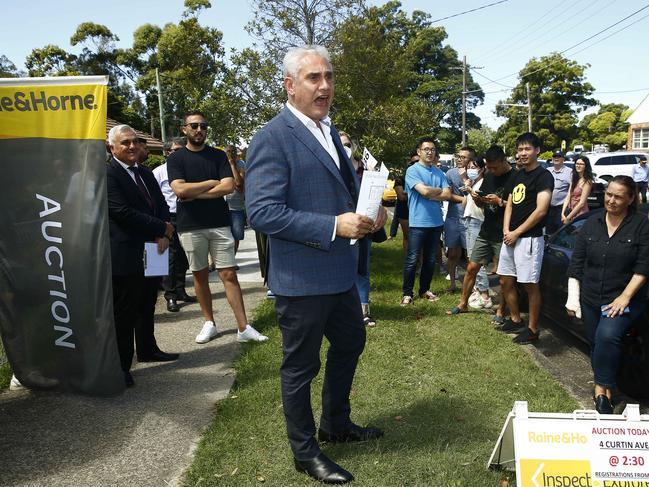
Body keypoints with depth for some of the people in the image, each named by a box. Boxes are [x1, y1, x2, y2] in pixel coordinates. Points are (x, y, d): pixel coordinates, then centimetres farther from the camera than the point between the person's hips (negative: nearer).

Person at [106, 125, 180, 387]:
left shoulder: (146, 173, 15)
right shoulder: (107, 174, -12)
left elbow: (161, 205, 12)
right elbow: (123, 212, -21)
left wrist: (163, 235, -6)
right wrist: (163, 228, -15)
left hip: (151, 252, 8)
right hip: (125, 256, -8)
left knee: (147, 308, 21)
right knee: (124, 313, 1)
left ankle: (148, 350, 36)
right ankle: (121, 366, 12)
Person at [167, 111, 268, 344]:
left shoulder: (218, 155, 7)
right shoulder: (176, 158, 3)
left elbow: (229, 186, -7)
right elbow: (179, 189, -12)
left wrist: (195, 194, -10)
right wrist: (212, 182, -6)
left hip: (219, 224, 0)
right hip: (190, 226, 0)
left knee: (229, 274, -2)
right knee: (200, 275, 9)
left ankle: (244, 328, -1)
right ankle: (209, 324, 22)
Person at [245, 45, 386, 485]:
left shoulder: (329, 130, 11)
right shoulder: (272, 138, -16)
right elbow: (262, 212, -24)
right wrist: (334, 226, -28)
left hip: (341, 272, 9)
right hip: (302, 278, -9)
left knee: (350, 345, 24)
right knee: (301, 366, 9)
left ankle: (336, 424, 47)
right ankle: (305, 452, 31)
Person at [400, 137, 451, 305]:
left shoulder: (439, 173, 10)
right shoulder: (413, 170, -7)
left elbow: (448, 195, 0)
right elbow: (424, 190, -20)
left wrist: (430, 195, -11)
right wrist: (440, 190, -2)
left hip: (436, 222, 6)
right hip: (418, 222, -6)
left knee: (430, 259, 13)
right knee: (412, 259, -1)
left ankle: (425, 290, 26)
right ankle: (407, 293, 8)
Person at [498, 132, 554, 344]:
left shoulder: (543, 176, -8)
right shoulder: (517, 176, 16)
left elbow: (541, 210, -16)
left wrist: (516, 233, -13)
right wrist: (506, 230, -1)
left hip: (529, 238, -8)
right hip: (510, 237, 8)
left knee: (530, 285, -1)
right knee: (506, 281, 13)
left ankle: (532, 329, 11)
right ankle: (515, 320, 29)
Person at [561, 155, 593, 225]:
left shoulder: (587, 182, -10)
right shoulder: (574, 180, 11)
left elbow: (582, 203, -15)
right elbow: (567, 198, 3)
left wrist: (568, 217, -15)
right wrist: (563, 213, -9)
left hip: (580, 214, -6)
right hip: (571, 211, 6)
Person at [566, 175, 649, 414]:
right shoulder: (592, 224, 4)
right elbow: (576, 263, 6)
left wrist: (624, 298, -17)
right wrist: (573, 298, 2)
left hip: (624, 299, -4)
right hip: (591, 299, 5)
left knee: (607, 335, -26)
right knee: (596, 343, 11)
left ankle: (602, 390, -12)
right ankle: (605, 389, 29)